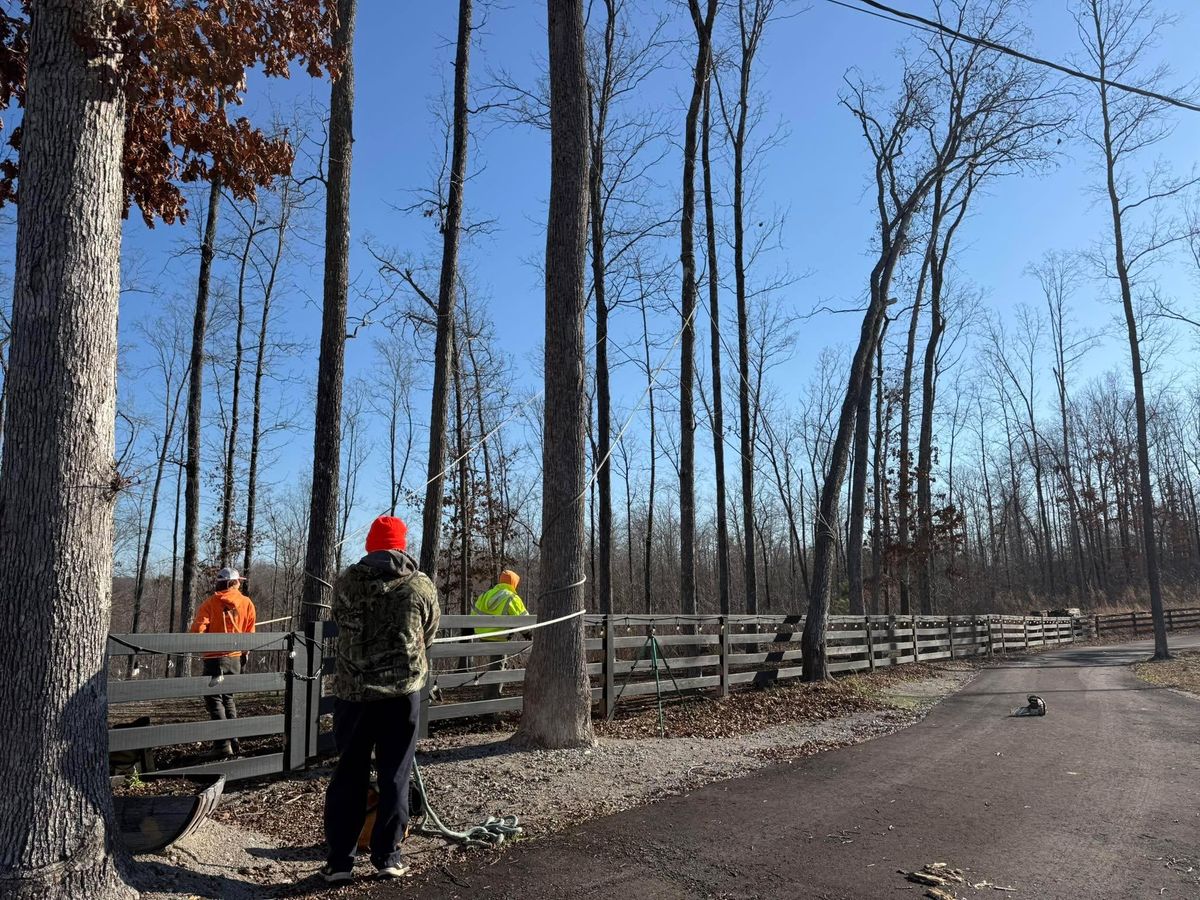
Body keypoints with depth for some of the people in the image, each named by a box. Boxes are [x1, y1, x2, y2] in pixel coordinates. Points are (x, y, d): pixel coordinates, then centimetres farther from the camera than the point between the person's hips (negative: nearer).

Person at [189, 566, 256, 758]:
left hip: (214, 657, -4)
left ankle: (223, 744, -6)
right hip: (235, 657, 4)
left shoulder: (210, 602, -6)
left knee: (214, 699, 2)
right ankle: (233, 741, 17)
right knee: (228, 698, 18)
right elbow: (250, 633, 6)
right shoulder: (247, 603, 2)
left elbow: (197, 629, -14)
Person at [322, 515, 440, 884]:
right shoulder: (422, 585, -1)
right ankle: (387, 856, 16)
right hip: (403, 691, -1)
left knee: (348, 775, 11)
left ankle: (339, 860, 15)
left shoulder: (345, 583, 0)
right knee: (395, 775, 10)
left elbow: (341, 625, 15)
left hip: (353, 690, 1)